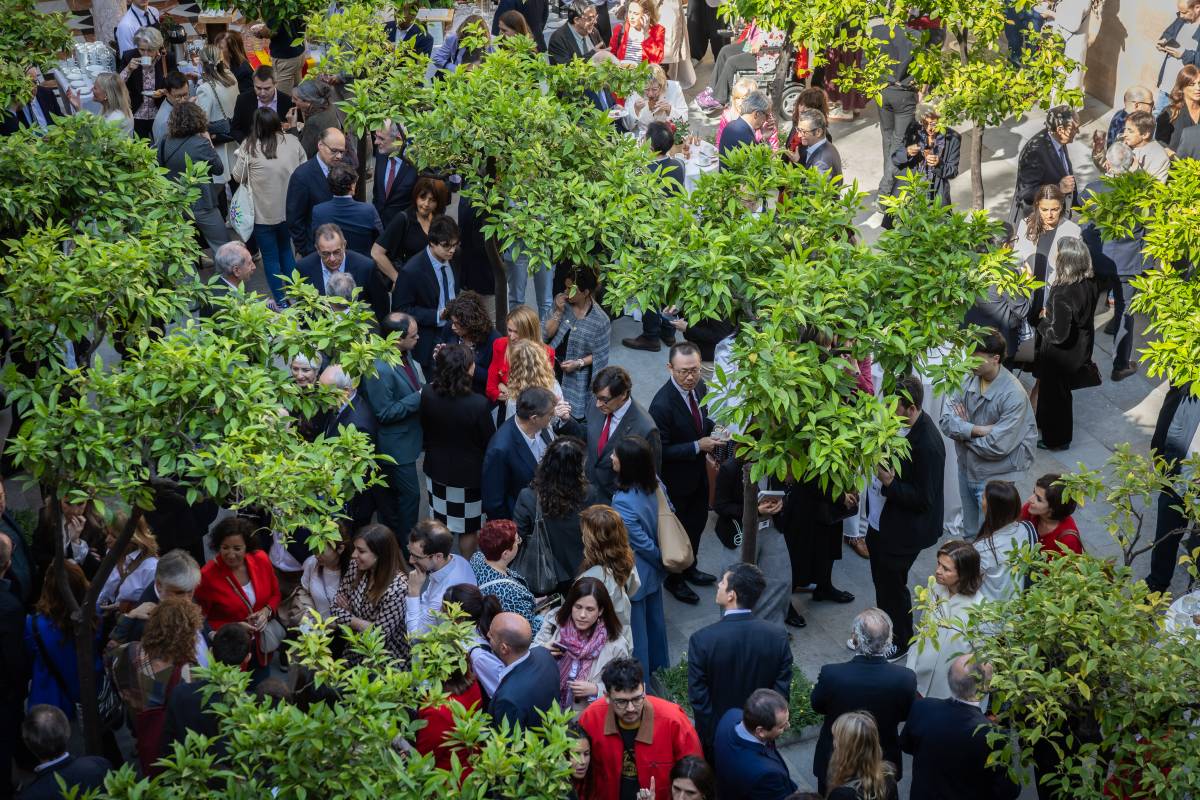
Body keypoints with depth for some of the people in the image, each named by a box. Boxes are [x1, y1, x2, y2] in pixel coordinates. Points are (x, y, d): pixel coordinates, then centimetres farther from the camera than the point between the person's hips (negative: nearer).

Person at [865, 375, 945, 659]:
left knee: (892, 585, 11)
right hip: (880, 521, 9)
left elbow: (924, 499, -25)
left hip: (903, 531, -8)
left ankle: (899, 642, 35)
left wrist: (890, 483, -35)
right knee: (881, 581, 25)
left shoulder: (927, 446, -32)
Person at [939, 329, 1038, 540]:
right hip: (967, 468, 6)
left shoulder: (1014, 395, -25)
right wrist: (977, 430, -26)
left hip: (994, 477, -6)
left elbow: (997, 446, -26)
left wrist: (963, 430, -12)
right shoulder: (968, 378, -8)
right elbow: (946, 421, -11)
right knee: (970, 532, 23)